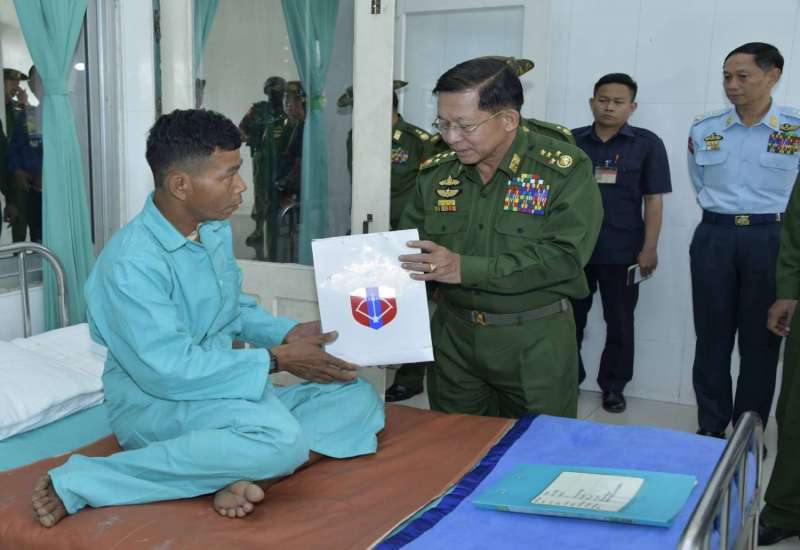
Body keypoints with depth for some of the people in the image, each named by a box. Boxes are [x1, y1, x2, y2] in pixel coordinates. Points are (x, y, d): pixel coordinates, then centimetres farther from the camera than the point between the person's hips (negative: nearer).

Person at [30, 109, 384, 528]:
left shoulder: (217, 230, 3)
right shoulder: (131, 261, -23)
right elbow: (168, 371, -27)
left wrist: (289, 333, -3)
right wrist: (276, 360, -21)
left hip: (225, 392, 8)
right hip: (154, 403, -8)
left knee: (358, 398, 0)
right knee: (279, 437, -36)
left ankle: (245, 472, -25)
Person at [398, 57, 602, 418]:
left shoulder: (565, 169, -13)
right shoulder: (435, 173, 2)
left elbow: (564, 256, -22)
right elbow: (406, 247, 8)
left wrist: (466, 268, -27)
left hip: (535, 342, -3)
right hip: (453, 336, 4)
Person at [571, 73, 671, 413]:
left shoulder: (647, 144, -1)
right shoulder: (571, 142, 4)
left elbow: (653, 200, -2)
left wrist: (649, 249, -7)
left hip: (622, 251, -2)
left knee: (619, 323, 9)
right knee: (570, 319, 12)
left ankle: (613, 387, 24)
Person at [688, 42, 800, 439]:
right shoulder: (702, 130, 4)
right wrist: (722, 215, 13)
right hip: (714, 238, 2)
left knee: (760, 341, 5)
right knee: (712, 336, 6)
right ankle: (710, 428, 18)